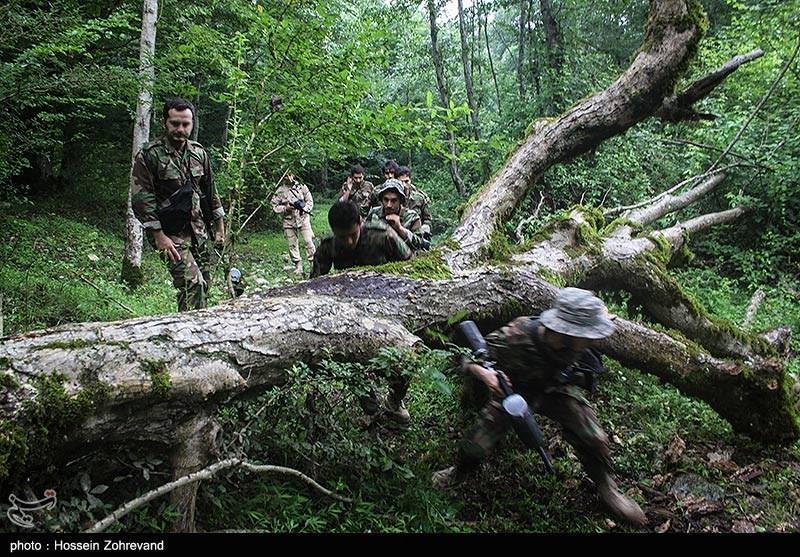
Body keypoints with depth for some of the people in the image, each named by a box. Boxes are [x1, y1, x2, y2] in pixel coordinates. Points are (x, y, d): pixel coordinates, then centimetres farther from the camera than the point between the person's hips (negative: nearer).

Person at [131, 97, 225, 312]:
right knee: (192, 282, -19)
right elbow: (141, 198, -13)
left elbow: (210, 190, 17)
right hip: (170, 234, -6)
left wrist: (219, 224, 15)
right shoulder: (149, 155, -10)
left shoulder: (199, 153, 8)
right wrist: (158, 236, -17)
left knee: (204, 282, 10)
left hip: (199, 231, 7)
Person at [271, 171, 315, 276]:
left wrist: (304, 209, -16)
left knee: (309, 242, -7)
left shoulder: (302, 187, 1)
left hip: (303, 219, -1)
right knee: (292, 245, 4)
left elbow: (310, 201, 3)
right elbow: (274, 206, 2)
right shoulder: (280, 191, 0)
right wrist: (285, 208, -14)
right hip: (289, 221, 1)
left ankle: (313, 265, 0)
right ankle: (298, 268, 13)